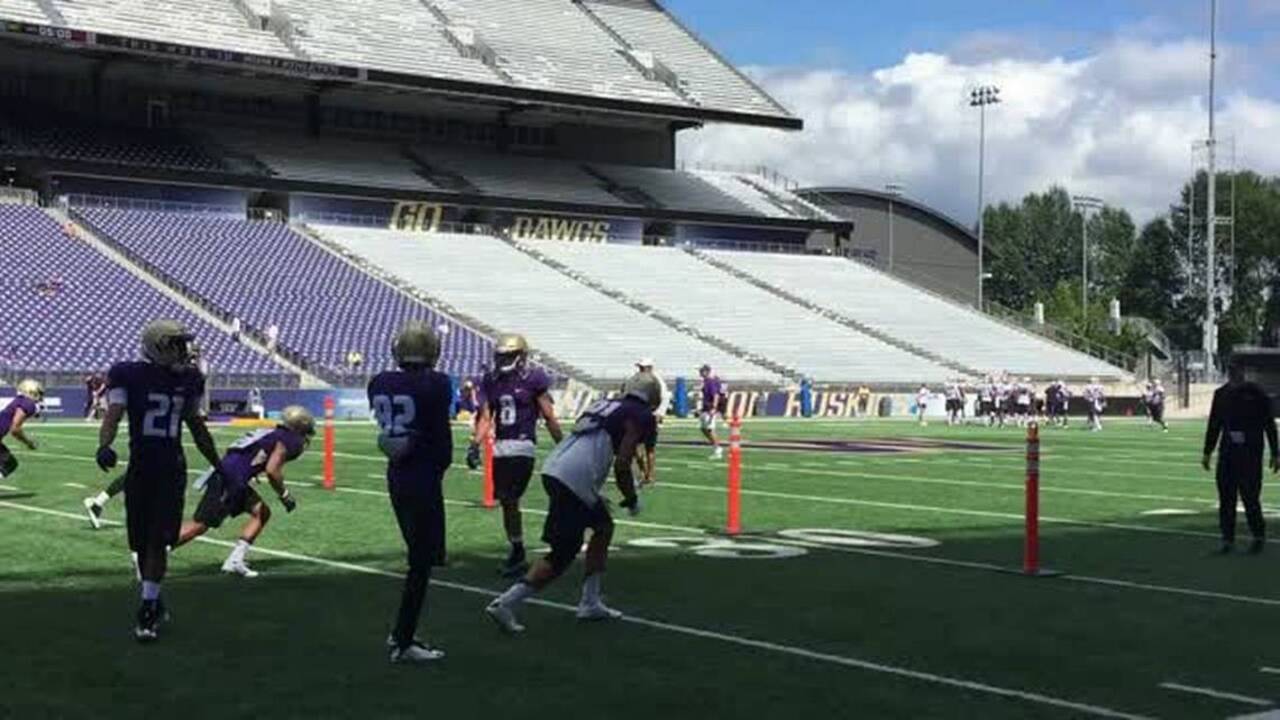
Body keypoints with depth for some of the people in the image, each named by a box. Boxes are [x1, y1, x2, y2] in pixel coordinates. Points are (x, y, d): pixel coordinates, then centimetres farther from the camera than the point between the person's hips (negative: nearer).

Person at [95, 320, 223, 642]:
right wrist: (104, 446, -38)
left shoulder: (188, 380, 6)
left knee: (158, 542, -8)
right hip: (140, 469, -1)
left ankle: (147, 610, -3)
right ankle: (152, 602, 26)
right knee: (142, 543, 7)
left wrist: (219, 467, 21)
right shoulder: (128, 376, -6)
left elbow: (196, 426, 17)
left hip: (172, 470, 1)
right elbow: (113, 415, -17)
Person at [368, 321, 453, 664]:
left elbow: (384, 429, 6)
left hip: (395, 477, 6)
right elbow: (442, 435, -5)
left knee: (419, 556, 20)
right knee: (422, 562, 4)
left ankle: (402, 633, 26)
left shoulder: (379, 383, 1)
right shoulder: (436, 385, -14)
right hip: (424, 479, -6)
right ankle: (403, 643, 7)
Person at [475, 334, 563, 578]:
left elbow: (549, 417, -1)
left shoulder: (532, 379, -3)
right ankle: (516, 552, 20)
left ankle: (517, 554, -7)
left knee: (510, 500, -12)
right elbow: (486, 418, 12)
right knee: (506, 502, 9)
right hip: (500, 446, 6)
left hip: (523, 446, -6)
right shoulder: (491, 381, 12)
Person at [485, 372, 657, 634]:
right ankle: (506, 604, -6)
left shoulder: (607, 406, 24)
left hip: (553, 469, 9)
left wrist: (595, 497, 32)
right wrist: (632, 500, 8)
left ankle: (590, 603, 27)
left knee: (604, 527, 25)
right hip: (574, 482, -9)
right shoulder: (640, 416, 0)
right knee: (562, 555, -1)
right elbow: (621, 465, -9)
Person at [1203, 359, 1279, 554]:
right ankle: (1228, 539, 10)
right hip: (1227, 453, 4)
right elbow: (1213, 425, 15)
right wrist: (1207, 452, 12)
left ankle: (1259, 536, 14)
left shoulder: (1256, 394, -1)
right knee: (1226, 498, 3)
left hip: (1250, 454, -4)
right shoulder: (1221, 394, 10)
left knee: (1249, 496, -5)